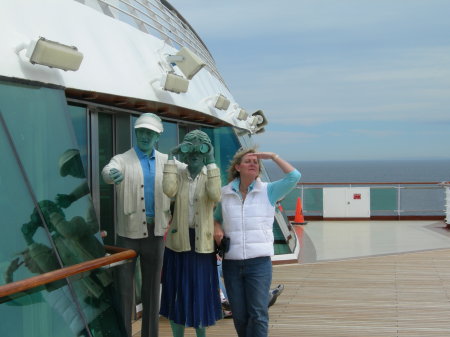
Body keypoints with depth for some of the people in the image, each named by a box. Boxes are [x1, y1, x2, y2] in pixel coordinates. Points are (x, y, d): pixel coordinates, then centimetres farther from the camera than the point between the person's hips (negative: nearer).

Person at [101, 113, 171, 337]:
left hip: (156, 232, 3)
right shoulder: (122, 159, -4)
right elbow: (107, 171, -24)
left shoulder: (166, 161, 9)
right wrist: (112, 174, -48)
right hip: (129, 232, -3)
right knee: (124, 286, 0)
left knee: (152, 286, 11)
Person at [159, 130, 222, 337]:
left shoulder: (210, 175, -2)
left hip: (202, 242, 0)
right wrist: (171, 160, -17)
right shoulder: (178, 173, 0)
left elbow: (215, 197, -23)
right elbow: (169, 191, -21)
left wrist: (211, 163, -23)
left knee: (201, 291, 7)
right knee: (177, 291, 6)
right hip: (179, 240, 1)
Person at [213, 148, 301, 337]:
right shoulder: (224, 193, 7)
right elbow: (216, 217, 23)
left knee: (258, 314, -4)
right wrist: (217, 227, 2)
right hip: (231, 263, 2)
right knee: (239, 315, 9)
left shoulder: (268, 191, 2)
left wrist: (272, 156, -7)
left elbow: (294, 176, -10)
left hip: (259, 262, -2)